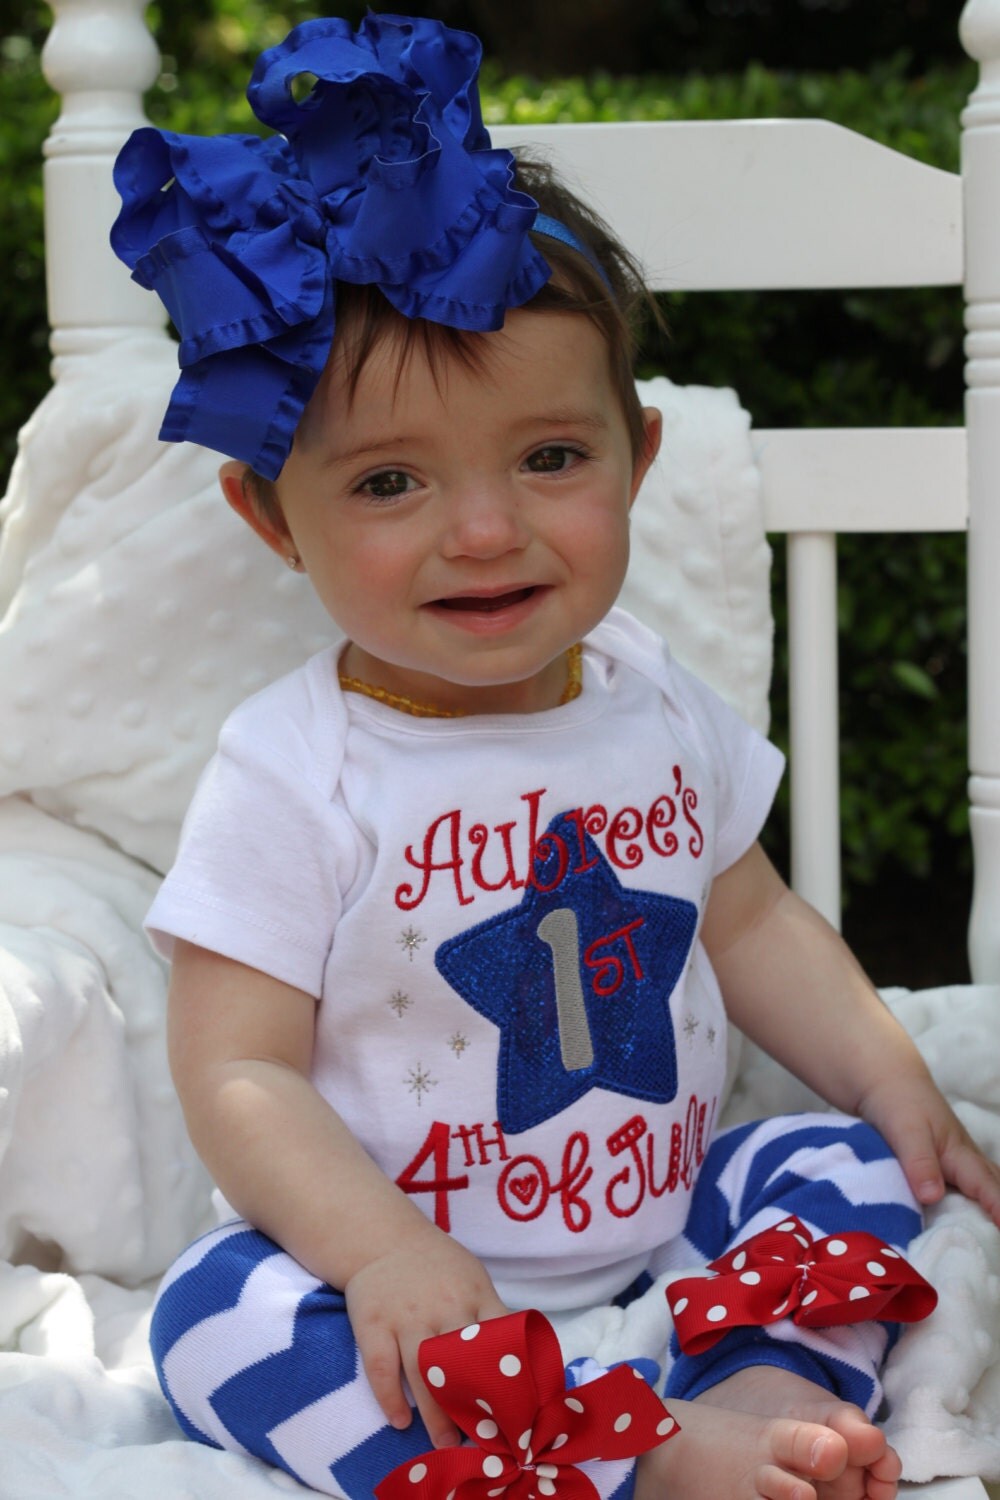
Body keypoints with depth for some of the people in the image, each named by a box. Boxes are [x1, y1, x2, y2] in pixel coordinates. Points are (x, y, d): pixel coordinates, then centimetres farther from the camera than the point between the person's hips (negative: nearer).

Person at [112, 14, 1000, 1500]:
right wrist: (382, 1254, -33)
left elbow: (752, 922, 15)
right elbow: (238, 1072, -18)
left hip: (670, 1222, 5)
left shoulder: (655, 704, 1)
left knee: (867, 1163, -8)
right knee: (219, 1314, -31)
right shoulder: (295, 778, -16)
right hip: (417, 1275, -5)